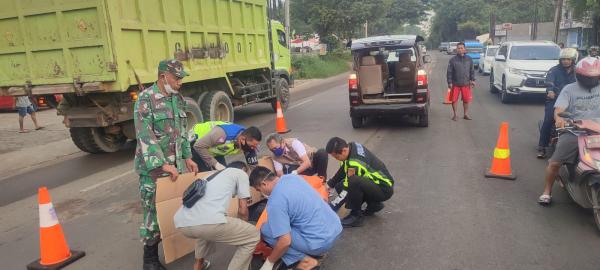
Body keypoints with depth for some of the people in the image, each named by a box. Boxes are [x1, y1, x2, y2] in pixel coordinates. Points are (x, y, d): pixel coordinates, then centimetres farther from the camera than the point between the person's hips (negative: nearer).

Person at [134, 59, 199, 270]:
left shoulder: (177, 98, 9)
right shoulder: (146, 99, -13)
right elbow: (145, 136, -18)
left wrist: (187, 157, 12)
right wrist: (162, 165, -22)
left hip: (176, 164, 6)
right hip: (153, 167, -6)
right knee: (154, 212, 0)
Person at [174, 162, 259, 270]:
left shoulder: (214, 174, 38)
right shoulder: (241, 173, 21)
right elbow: (242, 210, 17)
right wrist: (240, 230, 37)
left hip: (181, 222, 8)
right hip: (209, 221, -8)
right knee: (253, 235, 13)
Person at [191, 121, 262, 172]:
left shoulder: (249, 141, -21)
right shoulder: (222, 134, -42)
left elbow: (253, 165, -12)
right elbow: (199, 146, -34)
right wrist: (215, 164, -33)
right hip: (197, 141, -6)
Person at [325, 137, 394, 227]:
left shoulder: (355, 163, -30)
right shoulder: (352, 146, -6)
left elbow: (348, 190, -24)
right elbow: (343, 170, 11)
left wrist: (329, 209, -17)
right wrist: (330, 184, 6)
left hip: (384, 189, -10)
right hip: (376, 182, 10)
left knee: (354, 182, -36)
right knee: (340, 186, 5)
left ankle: (356, 216, -13)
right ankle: (373, 205, 15)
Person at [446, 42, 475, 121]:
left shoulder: (469, 59, 6)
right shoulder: (453, 60, -3)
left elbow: (472, 70, 11)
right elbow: (449, 72, -3)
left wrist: (472, 80, 4)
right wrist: (449, 82, -8)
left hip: (466, 84, 2)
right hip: (455, 84, -2)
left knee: (466, 99, 7)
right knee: (454, 99, 3)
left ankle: (466, 114, 21)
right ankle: (454, 114, 17)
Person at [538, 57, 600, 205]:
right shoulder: (569, 89, 4)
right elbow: (559, 108, -9)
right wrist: (559, 118, -32)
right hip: (572, 132, -2)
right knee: (555, 162, -8)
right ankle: (547, 192, 8)